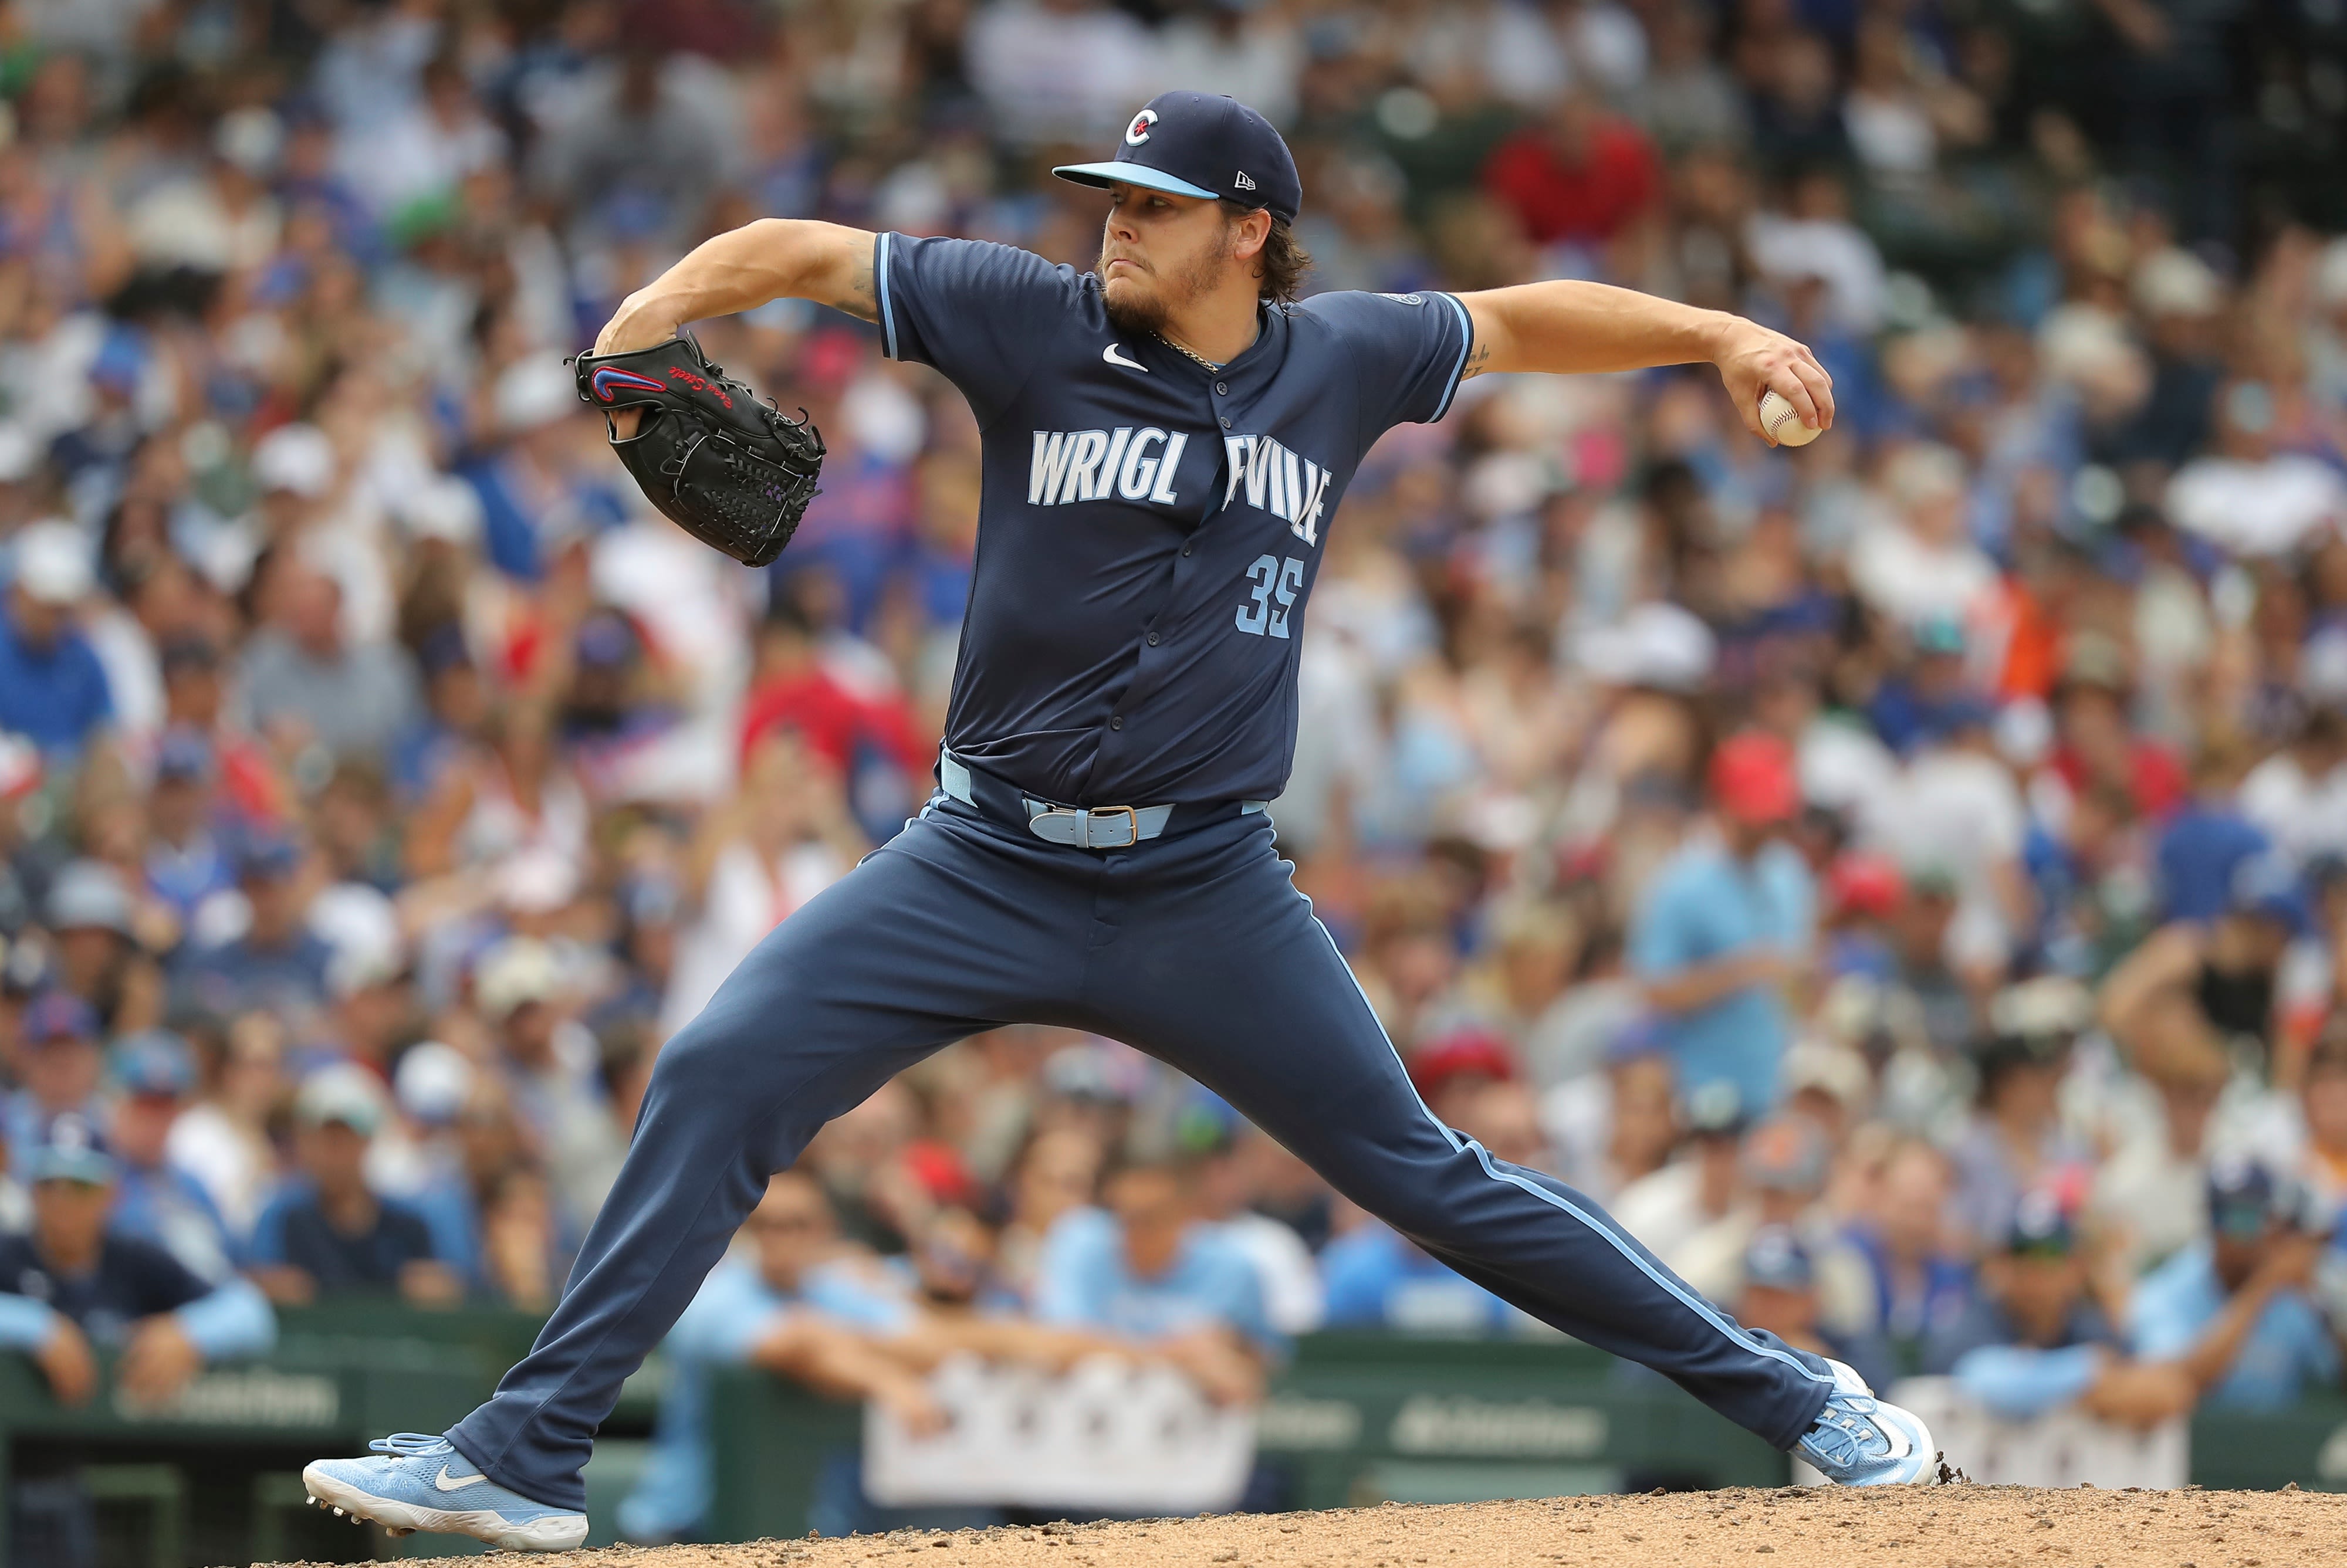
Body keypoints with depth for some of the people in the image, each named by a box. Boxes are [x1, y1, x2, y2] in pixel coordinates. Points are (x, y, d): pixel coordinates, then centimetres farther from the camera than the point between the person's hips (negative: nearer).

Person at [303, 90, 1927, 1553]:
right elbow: (795, 251, -5)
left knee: (1426, 1175, 1)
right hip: (987, 869, 0)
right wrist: (648, 321, -21)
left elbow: (1521, 321, 19)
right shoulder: (1041, 322, -3)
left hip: (1209, 891, 0)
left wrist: (1720, 334, 14)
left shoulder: (1338, 359, 3)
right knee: (717, 1078, -14)